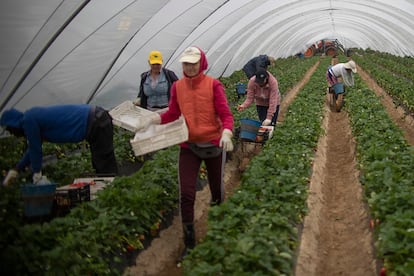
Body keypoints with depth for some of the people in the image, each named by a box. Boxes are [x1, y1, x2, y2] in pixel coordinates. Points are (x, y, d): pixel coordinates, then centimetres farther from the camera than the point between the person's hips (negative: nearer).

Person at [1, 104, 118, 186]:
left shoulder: (29, 120, -13)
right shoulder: (34, 116, 17)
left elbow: (35, 149, -7)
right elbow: (33, 149, 26)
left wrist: (36, 173, 7)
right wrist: (15, 170, 29)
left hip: (96, 123, -10)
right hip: (97, 119, 10)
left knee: (106, 167, -8)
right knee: (99, 165, 17)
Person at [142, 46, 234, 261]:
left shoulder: (213, 85, -9)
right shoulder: (177, 86, 2)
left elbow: (226, 115, -12)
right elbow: (173, 114, 9)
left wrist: (226, 133, -32)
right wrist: (156, 118, -10)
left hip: (213, 144, -2)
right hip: (189, 146, 2)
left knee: (217, 190, 14)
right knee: (186, 195, -3)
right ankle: (189, 243, 12)